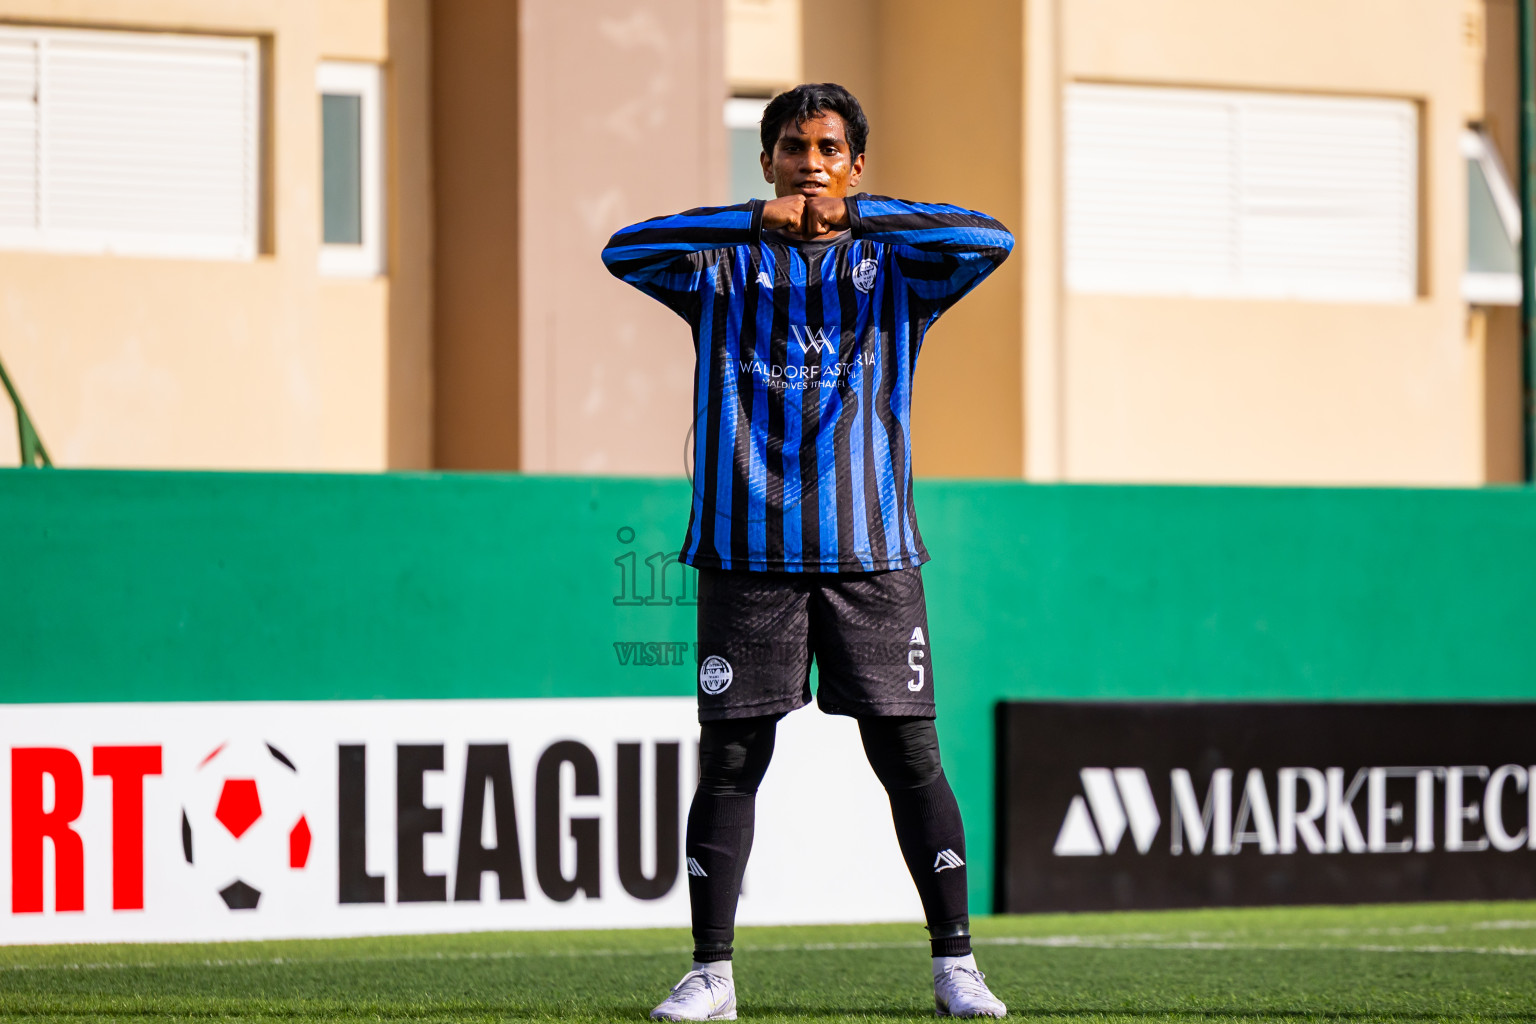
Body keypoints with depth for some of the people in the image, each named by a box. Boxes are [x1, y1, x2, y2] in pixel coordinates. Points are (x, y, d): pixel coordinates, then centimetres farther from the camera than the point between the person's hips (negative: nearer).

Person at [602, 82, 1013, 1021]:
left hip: (872, 554, 0)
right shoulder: (727, 266, 9)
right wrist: (755, 220, -17)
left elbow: (991, 240, -9)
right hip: (748, 554, 0)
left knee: (910, 758, -1)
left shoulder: (892, 265, 9)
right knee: (729, 761, 0)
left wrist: (853, 216, -14)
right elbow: (625, 251, -8)